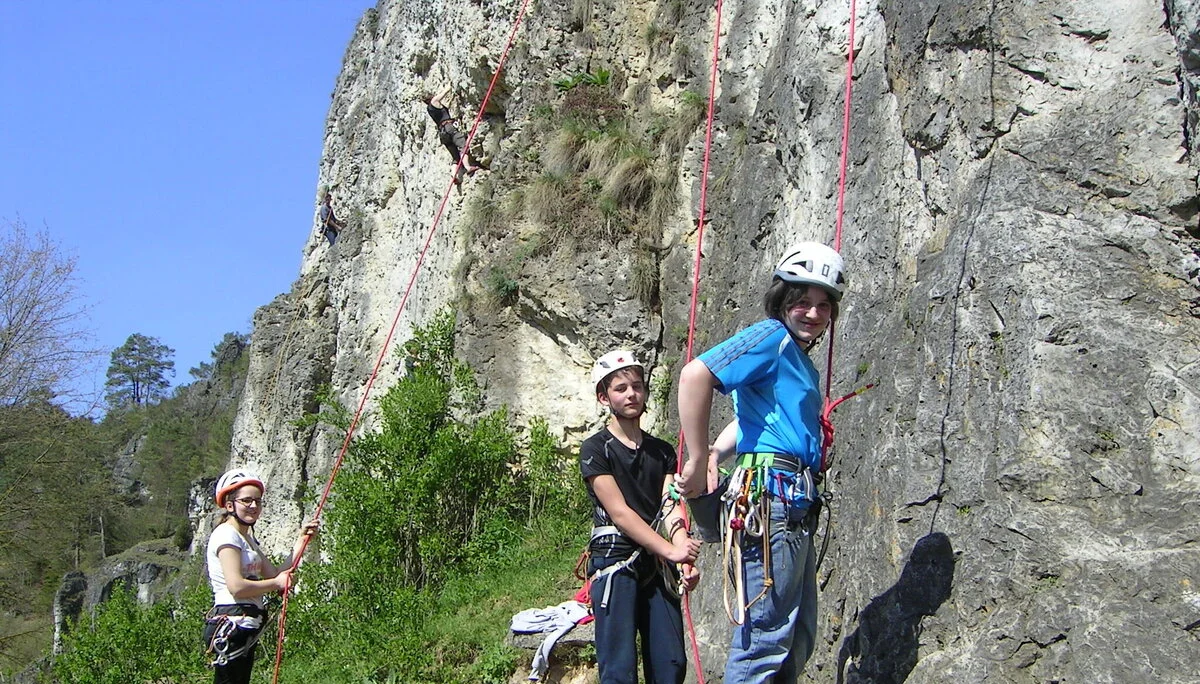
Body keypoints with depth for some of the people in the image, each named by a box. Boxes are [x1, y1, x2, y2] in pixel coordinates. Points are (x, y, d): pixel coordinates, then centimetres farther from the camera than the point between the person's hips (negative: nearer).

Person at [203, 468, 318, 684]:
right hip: (231, 624, -10)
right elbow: (236, 586, -20)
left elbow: (276, 574, 13)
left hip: (245, 629, 10)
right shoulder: (226, 534, -9)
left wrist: (302, 540, 10)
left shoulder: (248, 539, 21)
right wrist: (277, 583, -6)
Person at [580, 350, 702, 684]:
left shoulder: (662, 452, 14)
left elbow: (671, 508, 0)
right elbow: (619, 512, -10)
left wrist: (686, 558, -17)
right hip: (615, 563, -5)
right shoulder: (595, 449, -1)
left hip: (656, 567, 5)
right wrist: (671, 550, -18)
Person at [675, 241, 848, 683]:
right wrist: (698, 461, -17)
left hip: (797, 511, 10)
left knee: (797, 644, 14)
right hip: (771, 500, -10)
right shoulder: (772, 338, -6)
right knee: (764, 639, -9)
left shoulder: (802, 363, 23)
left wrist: (713, 452, 8)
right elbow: (695, 374, -21)